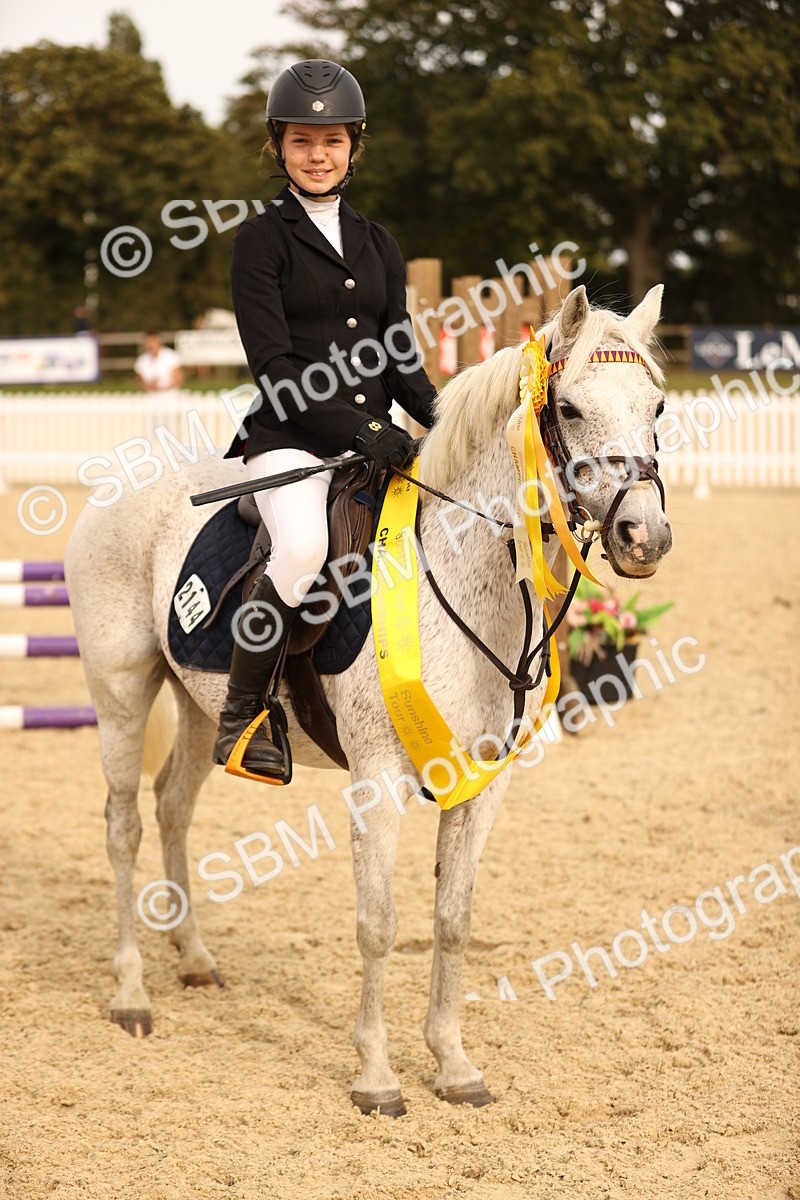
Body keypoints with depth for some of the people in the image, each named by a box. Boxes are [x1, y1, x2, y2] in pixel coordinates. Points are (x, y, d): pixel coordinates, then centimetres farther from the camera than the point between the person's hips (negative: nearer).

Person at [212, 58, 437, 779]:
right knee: (304, 546, -36)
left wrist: (445, 422, -2)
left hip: (377, 438, 6)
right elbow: (273, 364, -9)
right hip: (290, 437, -6)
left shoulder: (378, 245, 17)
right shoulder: (262, 240, 0)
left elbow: (401, 360, 17)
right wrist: (355, 429, -20)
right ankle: (241, 714, -18)